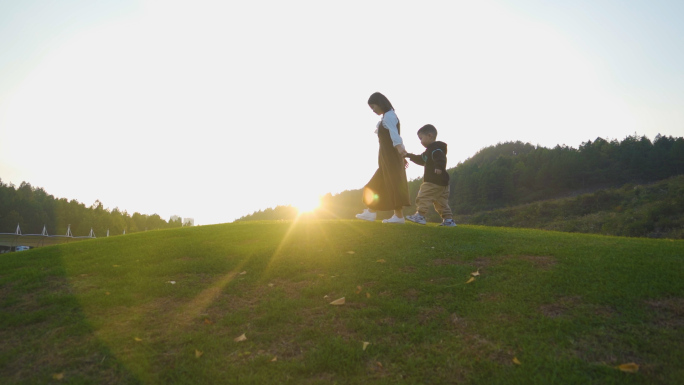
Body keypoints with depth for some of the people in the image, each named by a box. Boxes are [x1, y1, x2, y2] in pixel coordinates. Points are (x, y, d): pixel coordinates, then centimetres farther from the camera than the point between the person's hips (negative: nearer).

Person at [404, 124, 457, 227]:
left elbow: (441, 159, -30)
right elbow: (421, 160, 38)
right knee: (441, 201, 11)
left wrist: (439, 167, -49)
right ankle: (448, 219, 10)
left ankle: (420, 215, -8)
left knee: (423, 196, -7)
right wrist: (409, 156, 41)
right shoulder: (430, 150, 24)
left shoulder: (435, 149, -10)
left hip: (433, 182, -11)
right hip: (442, 183, 11)